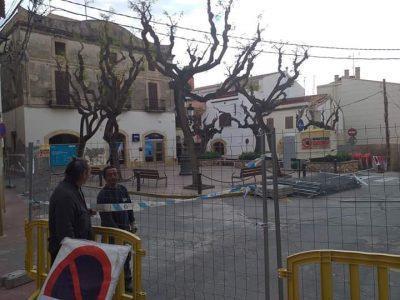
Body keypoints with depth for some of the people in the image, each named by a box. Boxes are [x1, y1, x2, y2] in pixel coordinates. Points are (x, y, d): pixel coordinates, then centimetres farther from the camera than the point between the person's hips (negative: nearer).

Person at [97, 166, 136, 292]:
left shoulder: (122, 189, 4)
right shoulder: (103, 194, -17)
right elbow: (106, 217, -20)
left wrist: (132, 223, 10)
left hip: (125, 228, 6)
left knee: (126, 256, 17)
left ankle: (127, 281, 34)